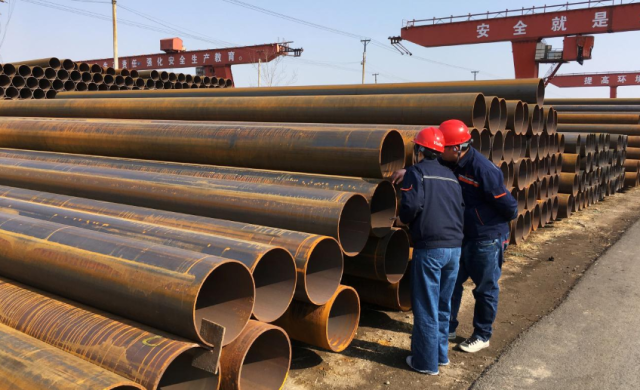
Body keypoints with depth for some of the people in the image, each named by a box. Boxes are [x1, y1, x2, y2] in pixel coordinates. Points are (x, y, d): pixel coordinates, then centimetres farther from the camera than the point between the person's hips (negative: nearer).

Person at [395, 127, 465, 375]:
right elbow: (460, 209, 13)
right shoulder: (450, 175, 15)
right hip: (454, 247, 7)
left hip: (429, 248, -6)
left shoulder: (416, 172, -3)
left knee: (426, 308, 4)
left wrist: (402, 219, 4)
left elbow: (412, 205, -17)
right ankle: (441, 354, 30)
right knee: (443, 305, 18)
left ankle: (426, 362, 14)